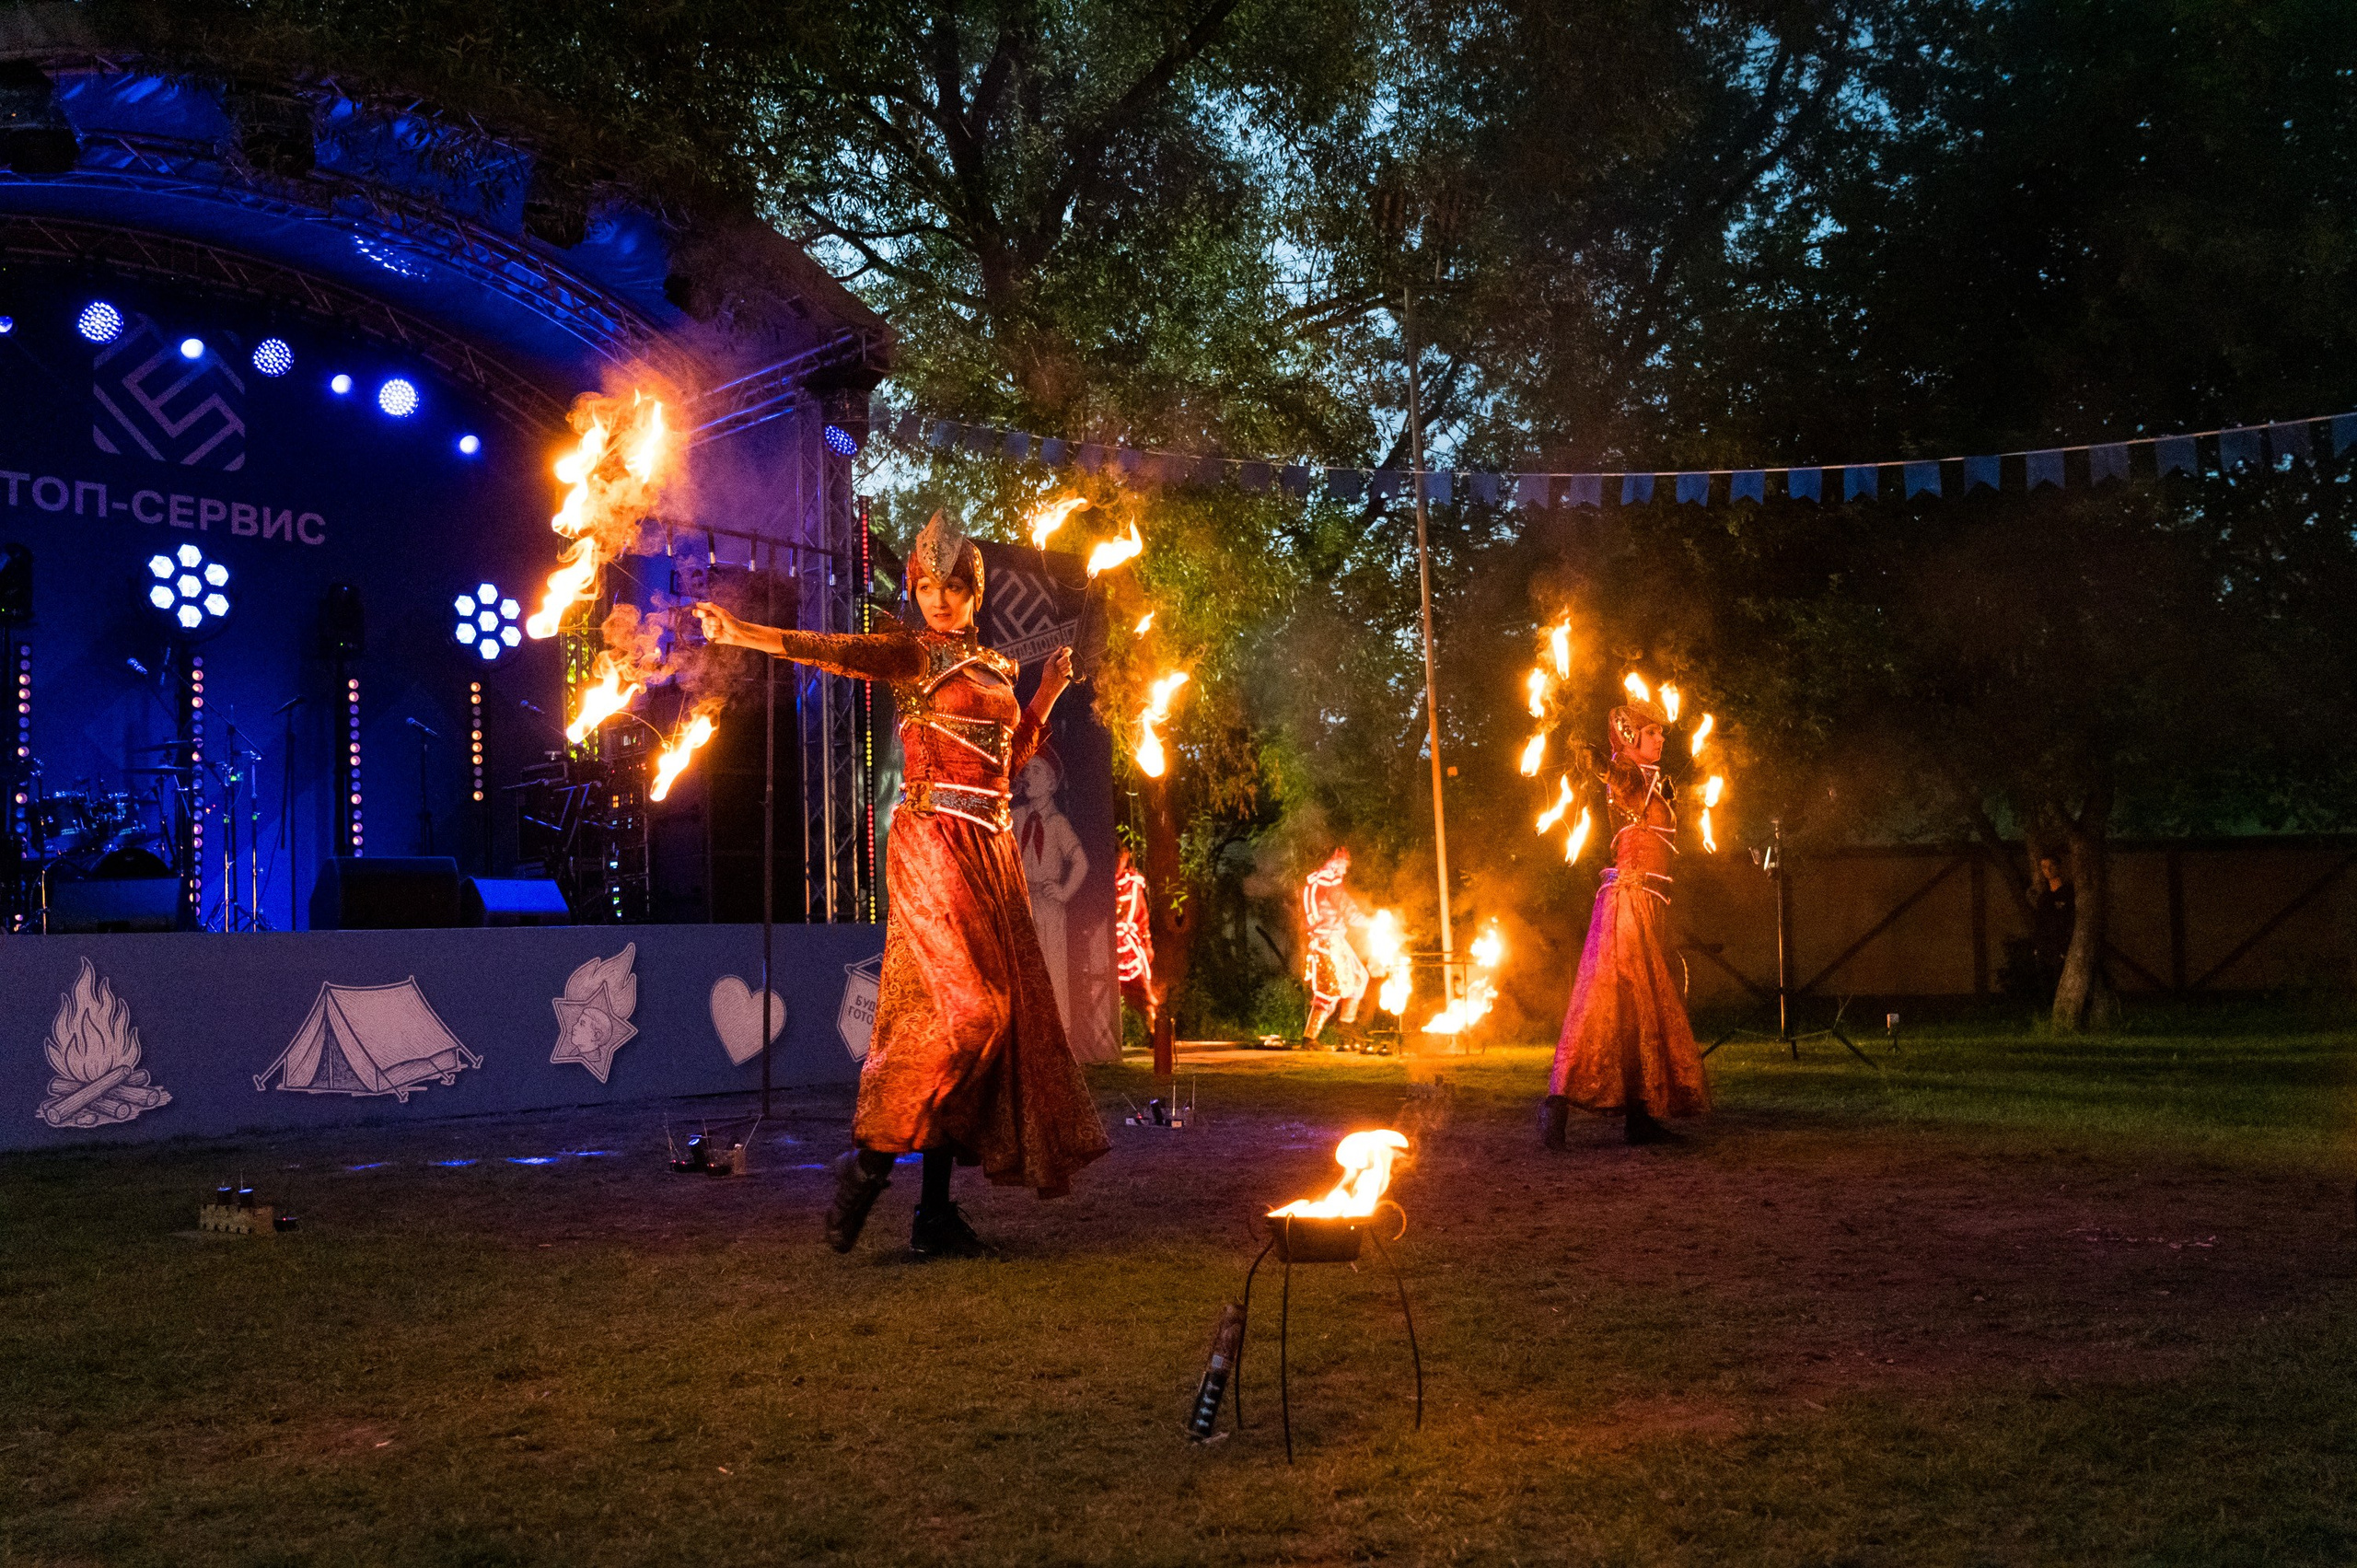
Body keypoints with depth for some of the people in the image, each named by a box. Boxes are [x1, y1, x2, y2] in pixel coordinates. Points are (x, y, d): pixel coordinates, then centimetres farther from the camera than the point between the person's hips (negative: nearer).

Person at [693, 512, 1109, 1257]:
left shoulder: (996, 667, 18)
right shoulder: (911, 653, -1)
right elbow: (834, 651, -15)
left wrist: (1046, 695, 17)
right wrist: (740, 631, -27)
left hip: (992, 847, 7)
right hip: (934, 839, -7)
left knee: (993, 1012, 3)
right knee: (967, 1007, -19)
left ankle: (936, 1208, 5)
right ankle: (869, 1159, -10)